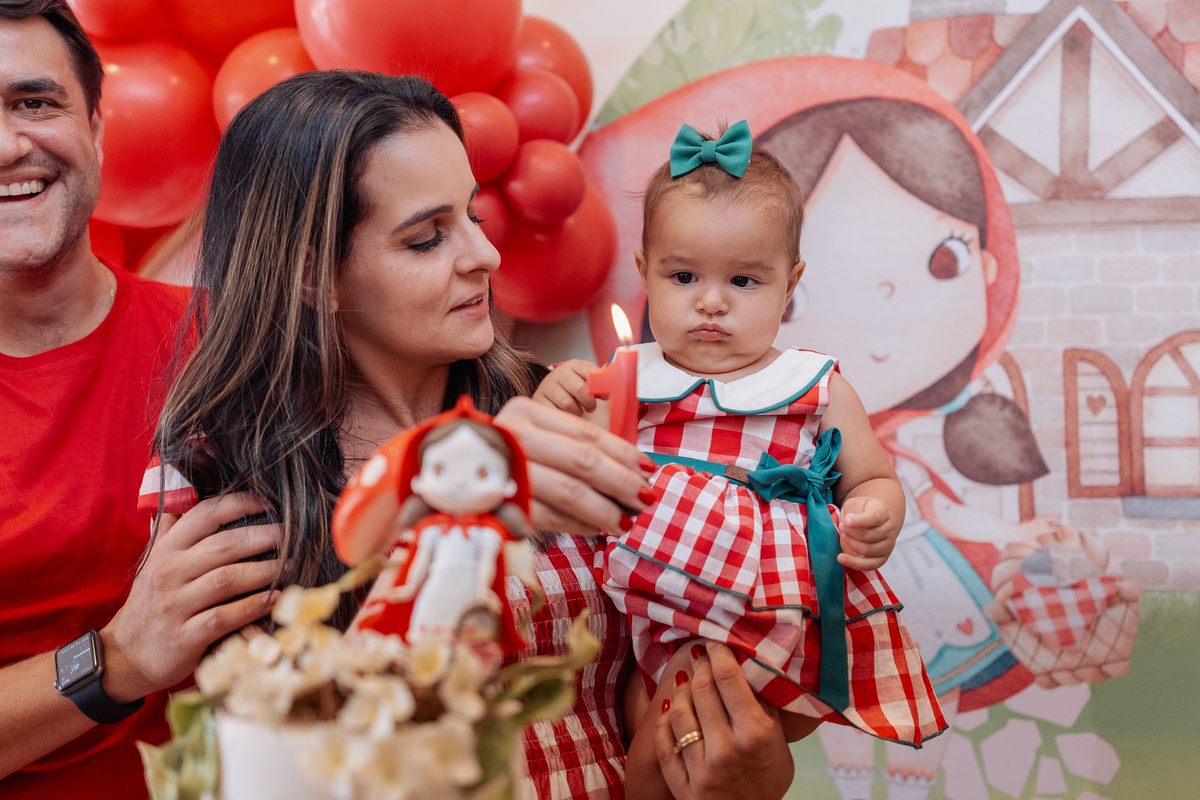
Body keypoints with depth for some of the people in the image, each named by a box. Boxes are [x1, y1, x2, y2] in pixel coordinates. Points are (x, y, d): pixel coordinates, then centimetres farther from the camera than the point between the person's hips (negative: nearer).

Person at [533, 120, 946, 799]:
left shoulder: (818, 390, 8)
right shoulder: (628, 383, 11)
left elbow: (876, 482, 15)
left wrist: (877, 518, -9)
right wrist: (558, 412, -7)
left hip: (777, 610, -1)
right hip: (652, 609, 1)